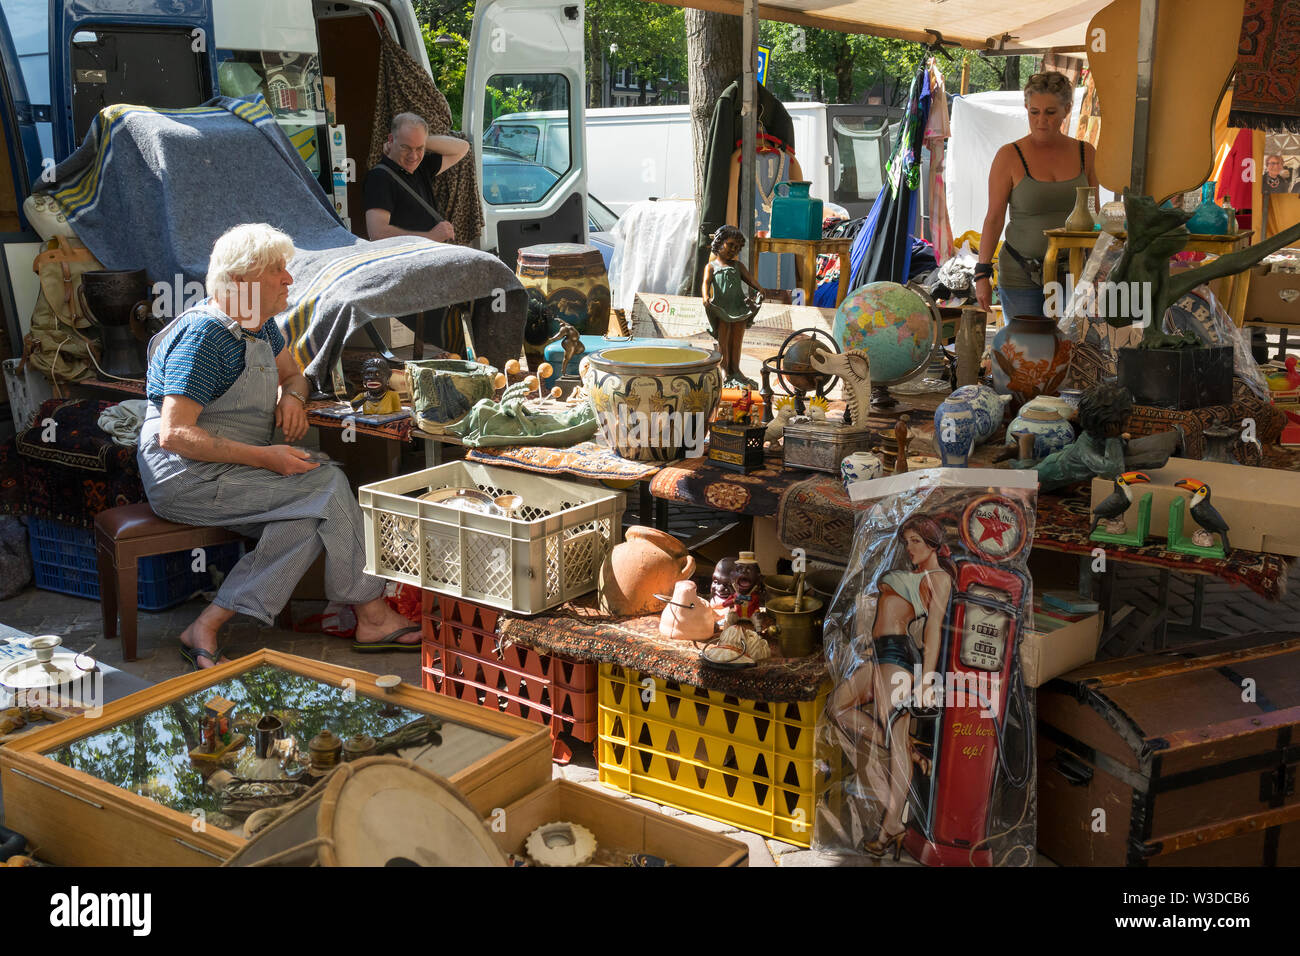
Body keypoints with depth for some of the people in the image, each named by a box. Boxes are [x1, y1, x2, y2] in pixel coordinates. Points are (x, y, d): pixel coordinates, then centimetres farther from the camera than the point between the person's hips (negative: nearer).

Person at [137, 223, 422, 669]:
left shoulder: (260, 325, 10)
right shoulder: (204, 334, -17)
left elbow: (292, 373, 28)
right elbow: (175, 435, -23)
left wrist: (291, 396, 2)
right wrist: (264, 457, -26)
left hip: (233, 468, 9)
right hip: (188, 479, -9)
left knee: (309, 520, -17)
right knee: (328, 485, -18)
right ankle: (372, 616, -6)